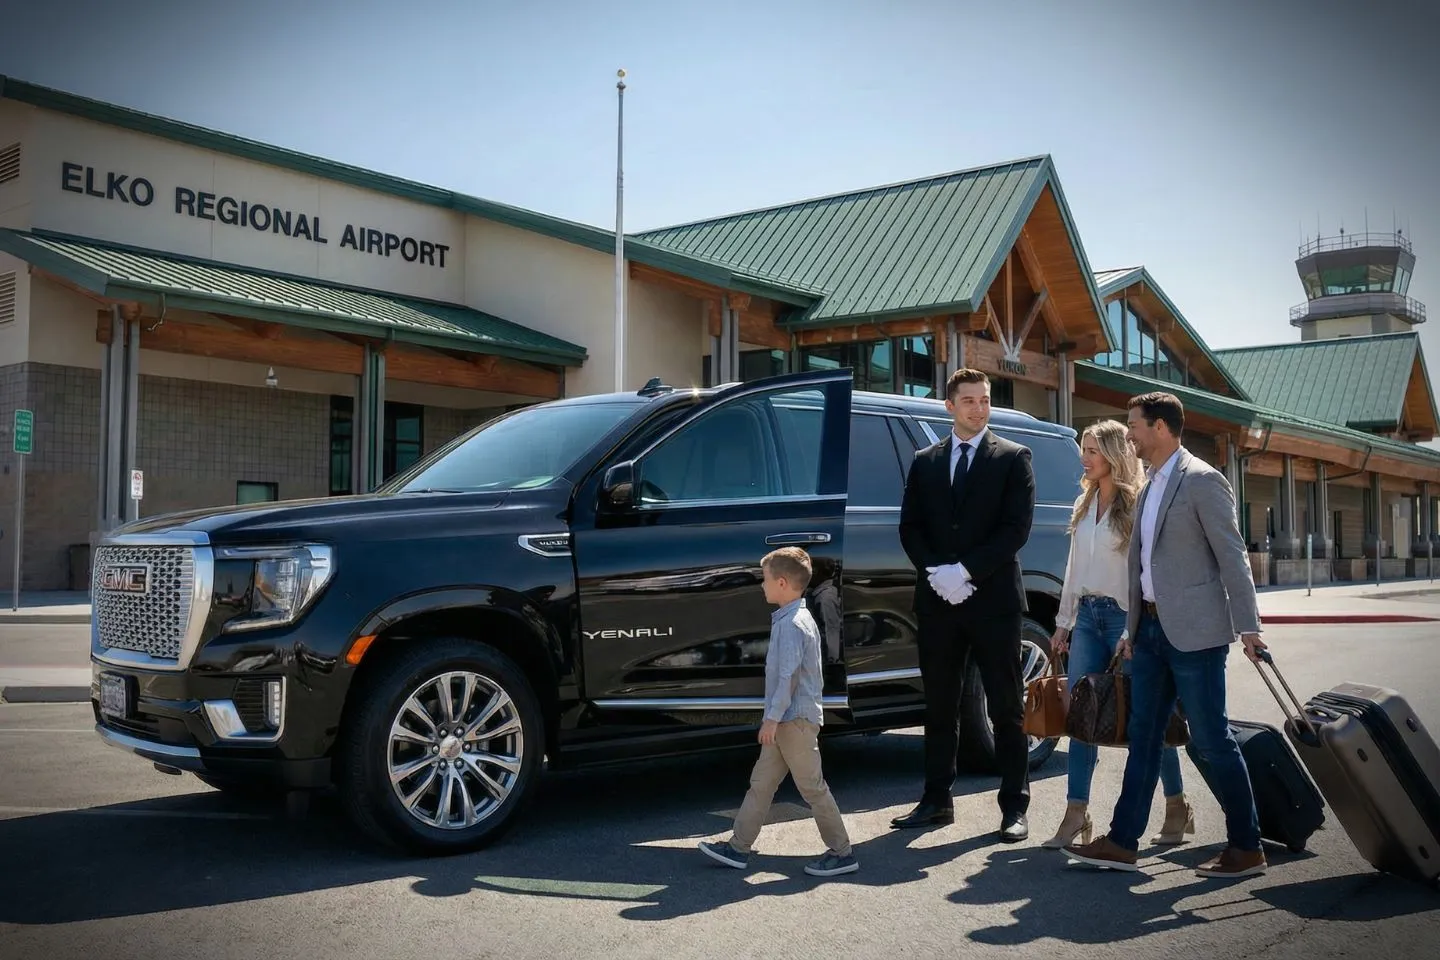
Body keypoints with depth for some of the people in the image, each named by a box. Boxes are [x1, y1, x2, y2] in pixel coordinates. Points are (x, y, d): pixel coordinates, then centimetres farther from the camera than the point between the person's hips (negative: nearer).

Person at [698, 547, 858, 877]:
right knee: (761, 782, 12)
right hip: (787, 721, 10)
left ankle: (842, 853, 7)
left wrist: (772, 717, -20)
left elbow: (788, 676, -22)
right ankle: (739, 846, 18)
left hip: (795, 720, -10)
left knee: (812, 787, -2)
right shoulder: (793, 619, 13)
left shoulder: (792, 624, -19)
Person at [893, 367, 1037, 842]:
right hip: (937, 602, 3)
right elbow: (909, 528, 8)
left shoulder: (1013, 458, 3)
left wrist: (966, 571, -14)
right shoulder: (924, 462, 13)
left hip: (993, 600, -3)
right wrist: (936, 573, -8)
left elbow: (1016, 528, -7)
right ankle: (937, 799, 18)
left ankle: (1014, 807, 9)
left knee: (1007, 709, 2)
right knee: (939, 707, 9)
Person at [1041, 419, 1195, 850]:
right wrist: (1064, 621, 16)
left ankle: (1177, 807, 18)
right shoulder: (1085, 504, 13)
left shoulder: (1137, 504, -9)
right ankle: (1076, 815, 5)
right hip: (1087, 616, 7)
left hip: (1125, 618, -7)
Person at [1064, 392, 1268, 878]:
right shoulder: (1150, 487, 16)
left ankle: (1246, 848, 11)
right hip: (1151, 628, 9)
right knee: (1143, 735, 10)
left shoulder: (1202, 480, -9)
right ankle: (1122, 842, 16)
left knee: (1212, 740, -1)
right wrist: (1132, 628, 19)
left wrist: (1247, 627, -16)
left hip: (1193, 631, -8)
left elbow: (1232, 556, -12)